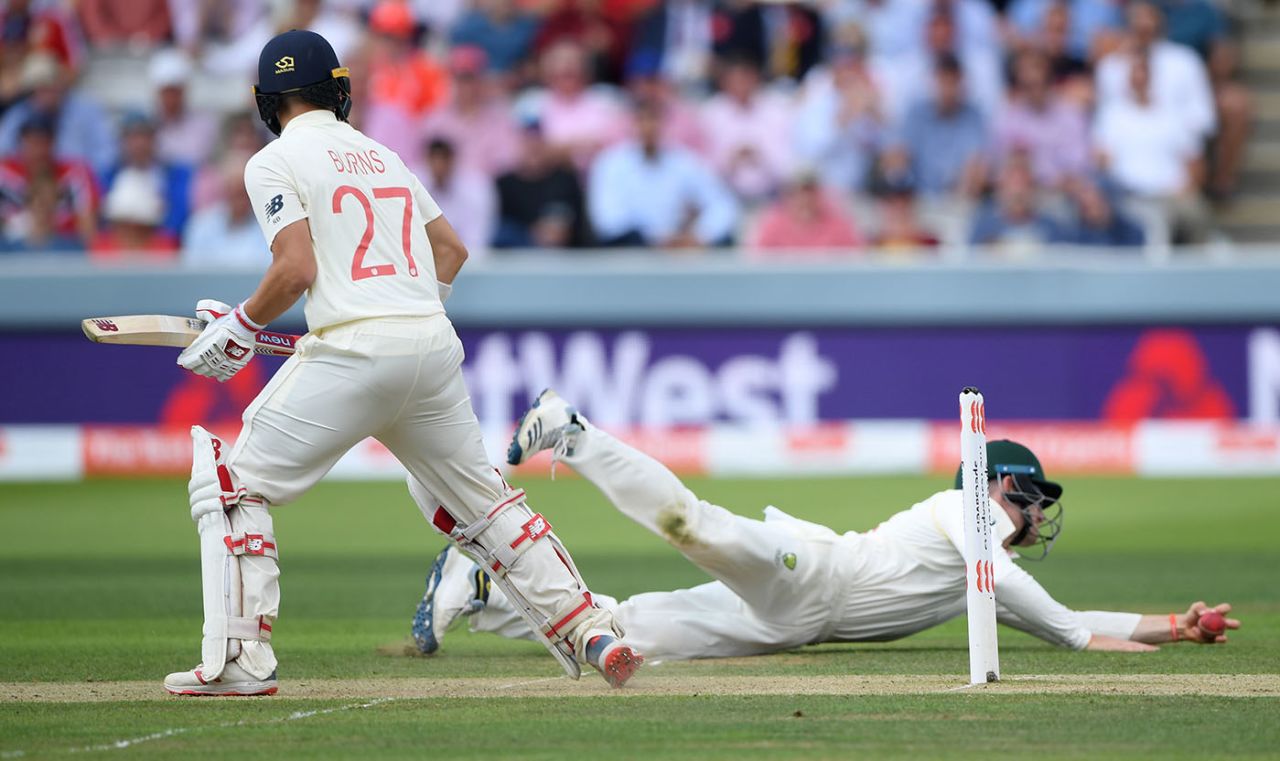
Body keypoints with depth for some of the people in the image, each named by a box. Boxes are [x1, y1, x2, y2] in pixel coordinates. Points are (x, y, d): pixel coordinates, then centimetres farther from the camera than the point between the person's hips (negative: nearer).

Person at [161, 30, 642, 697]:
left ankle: (240, 659, -6)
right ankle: (592, 634, 13)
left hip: (351, 351, -6)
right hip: (436, 343, 7)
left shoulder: (275, 162, 1)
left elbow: (297, 269, -11)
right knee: (479, 499, 21)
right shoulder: (382, 155, 23)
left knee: (233, 484, 4)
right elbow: (451, 248, 24)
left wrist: (238, 327, 2)